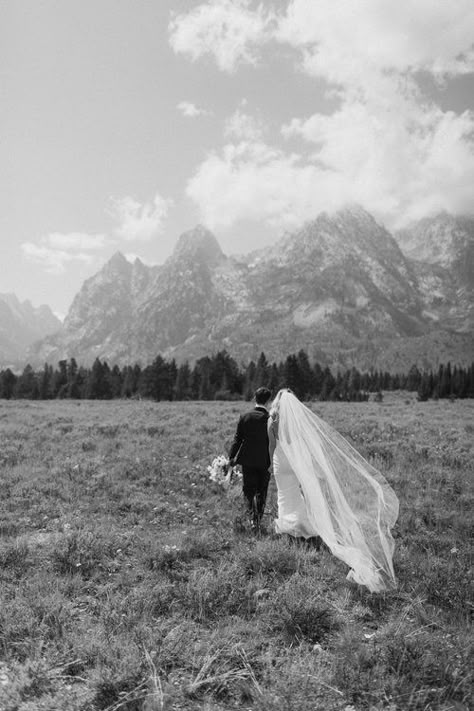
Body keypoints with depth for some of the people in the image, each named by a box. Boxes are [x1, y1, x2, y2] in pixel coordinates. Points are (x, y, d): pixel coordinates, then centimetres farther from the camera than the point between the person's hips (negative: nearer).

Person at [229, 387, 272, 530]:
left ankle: (252, 517, -3)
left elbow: (237, 439, -2)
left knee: (248, 490, 12)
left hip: (247, 460, 1)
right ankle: (258, 520, 18)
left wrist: (231, 457, 3)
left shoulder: (245, 417, -4)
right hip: (265, 461, -1)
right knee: (261, 491, 15)